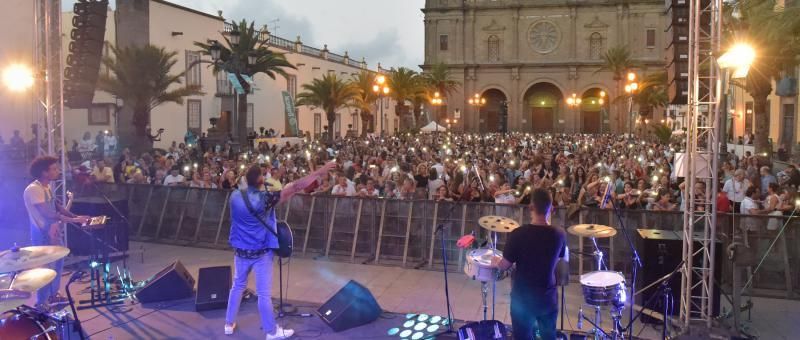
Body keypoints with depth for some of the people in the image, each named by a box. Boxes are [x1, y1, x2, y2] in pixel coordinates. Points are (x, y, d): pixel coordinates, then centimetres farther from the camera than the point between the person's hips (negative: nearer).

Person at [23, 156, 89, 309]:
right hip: (42, 235, -9)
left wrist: (76, 216, 4)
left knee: (58, 264, 19)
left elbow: (57, 206, 15)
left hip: (54, 232, 9)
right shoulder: (33, 189, -24)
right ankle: (41, 303, 12)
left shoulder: (46, 186, 7)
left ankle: (53, 296, 35)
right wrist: (74, 220, -24)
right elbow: (48, 214, -28)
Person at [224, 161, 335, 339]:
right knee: (263, 293, 2)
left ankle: (229, 324, 33)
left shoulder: (235, 196, -6)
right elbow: (296, 187, -23)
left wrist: (266, 188, 10)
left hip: (240, 251, 5)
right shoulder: (265, 198, -21)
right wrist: (319, 172, -21)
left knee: (237, 286, 22)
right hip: (261, 252, -5)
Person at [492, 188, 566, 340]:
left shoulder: (518, 234, -21)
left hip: (523, 297, -3)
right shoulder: (559, 235, -10)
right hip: (547, 297, 3)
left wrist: (495, 261, 11)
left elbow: (504, 266, -11)